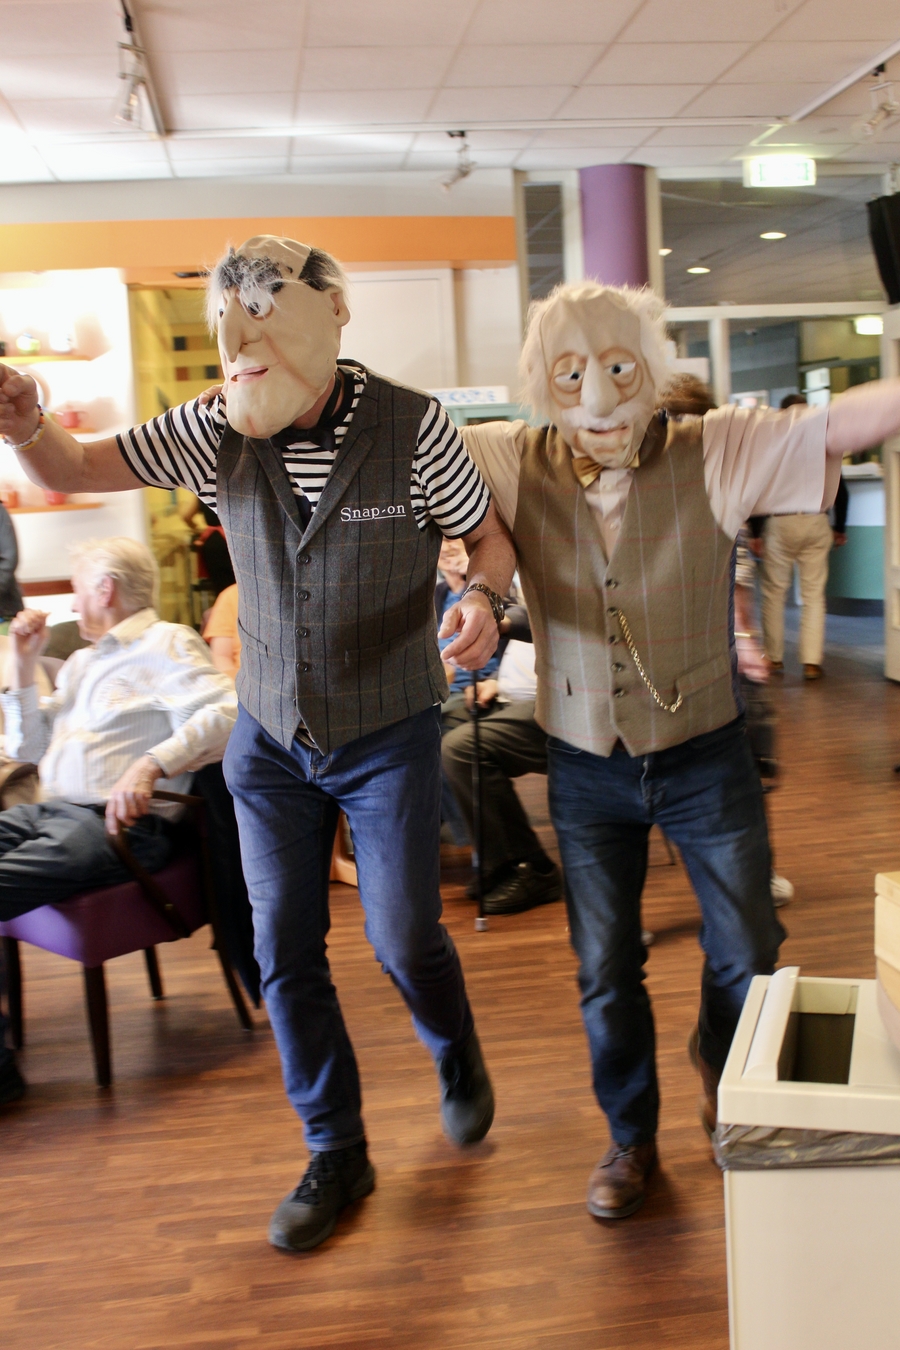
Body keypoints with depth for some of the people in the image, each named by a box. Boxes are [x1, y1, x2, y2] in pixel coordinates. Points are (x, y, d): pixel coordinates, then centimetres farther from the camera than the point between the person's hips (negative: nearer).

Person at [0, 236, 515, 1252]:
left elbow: (486, 532, -2)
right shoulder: (216, 432, -8)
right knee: (284, 950, 7)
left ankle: (458, 1060, 39)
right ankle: (335, 1153, 27)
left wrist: (483, 597, -24)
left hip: (389, 735, -3)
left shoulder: (412, 427, -15)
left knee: (404, 937, 2)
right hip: (269, 737, 3)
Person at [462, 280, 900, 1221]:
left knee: (746, 956, 14)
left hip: (705, 758, 0)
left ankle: (723, 1074, 50)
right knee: (605, 973, 13)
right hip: (587, 770, 1)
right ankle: (631, 1137, 39)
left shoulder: (717, 454, -15)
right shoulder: (516, 465, -9)